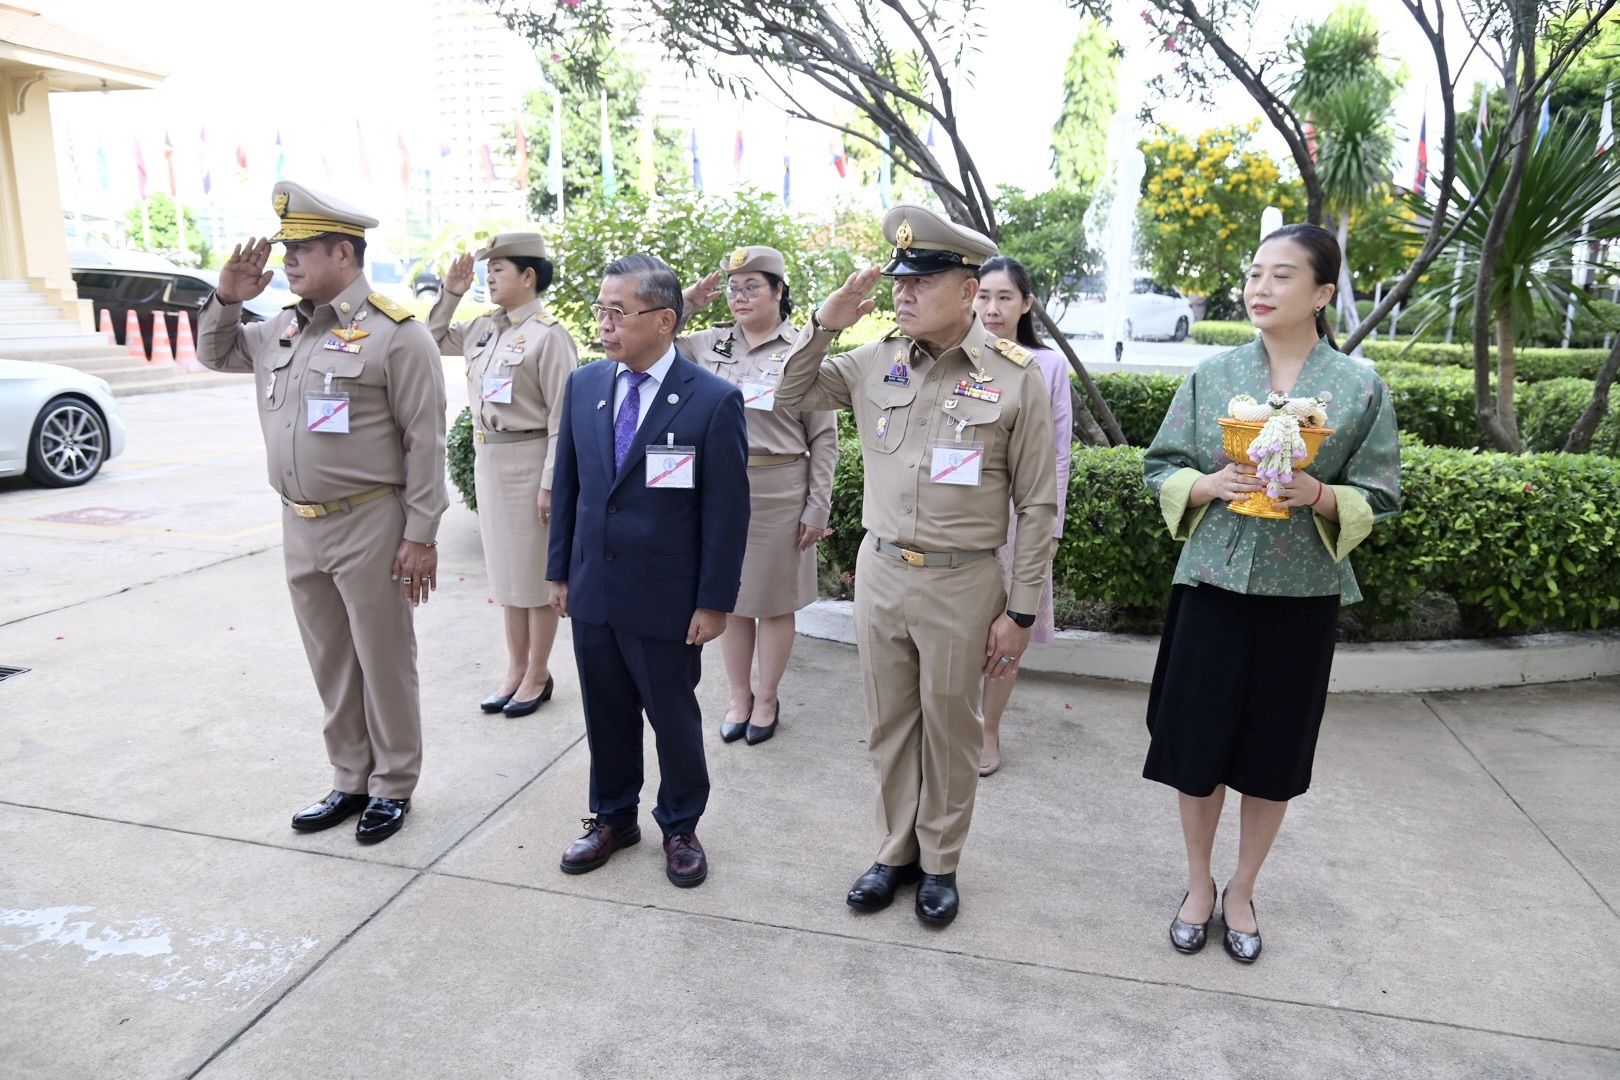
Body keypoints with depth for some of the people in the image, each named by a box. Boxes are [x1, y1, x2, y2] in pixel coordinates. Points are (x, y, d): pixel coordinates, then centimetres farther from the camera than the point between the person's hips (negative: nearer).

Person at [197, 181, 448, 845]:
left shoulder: (395, 334, -12)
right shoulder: (282, 330, 10)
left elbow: (425, 441, -13)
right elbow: (215, 354, 28)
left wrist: (420, 535, -15)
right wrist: (227, 299, 8)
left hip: (369, 526, -7)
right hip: (299, 525, 7)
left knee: (383, 661, 6)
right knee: (330, 663, 16)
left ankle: (393, 786, 22)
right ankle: (350, 781, 31)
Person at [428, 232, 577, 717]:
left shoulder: (548, 334, -14)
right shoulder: (484, 327, 8)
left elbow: (561, 417, -16)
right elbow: (435, 341, 23)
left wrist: (550, 483, -18)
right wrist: (450, 293, 10)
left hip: (527, 461, -8)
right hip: (487, 459, 8)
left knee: (536, 573, 5)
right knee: (506, 569, 15)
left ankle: (537, 676, 19)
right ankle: (516, 669, 28)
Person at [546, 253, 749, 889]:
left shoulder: (714, 400, -13)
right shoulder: (583, 385, 2)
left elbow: (727, 510, -11)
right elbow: (567, 484, 10)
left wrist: (714, 602, -11)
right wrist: (560, 571, 9)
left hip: (667, 598, -4)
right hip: (591, 591, 5)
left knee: (674, 718, 12)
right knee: (606, 714, 18)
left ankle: (679, 828, 33)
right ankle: (613, 818, 38)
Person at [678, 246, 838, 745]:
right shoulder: (709, 344, 5)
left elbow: (823, 438, -4)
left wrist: (818, 507, -7)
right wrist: (687, 301, 0)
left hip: (778, 493, -3)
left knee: (773, 601, 9)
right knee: (728, 597, 13)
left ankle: (767, 699, 28)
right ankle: (739, 697, 31)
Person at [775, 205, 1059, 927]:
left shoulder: (1015, 375, -9)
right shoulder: (875, 362, 1)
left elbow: (1036, 505, -6)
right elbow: (792, 395, 12)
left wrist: (1020, 611, -6)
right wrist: (823, 323, -5)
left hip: (963, 583, -3)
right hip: (879, 570, 4)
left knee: (950, 729, 12)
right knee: (889, 724, 16)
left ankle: (940, 863, 33)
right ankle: (895, 852, 36)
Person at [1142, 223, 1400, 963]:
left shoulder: (1360, 389, -3)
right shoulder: (1211, 374, 0)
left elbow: (1378, 498, -1)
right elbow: (1161, 469, 3)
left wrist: (1321, 496, -21)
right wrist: (1210, 485, -17)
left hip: (1303, 596, 0)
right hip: (1213, 584, 1)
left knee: (1273, 753, 11)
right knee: (1196, 743, 7)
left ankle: (1242, 892, 32)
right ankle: (1198, 883, 30)